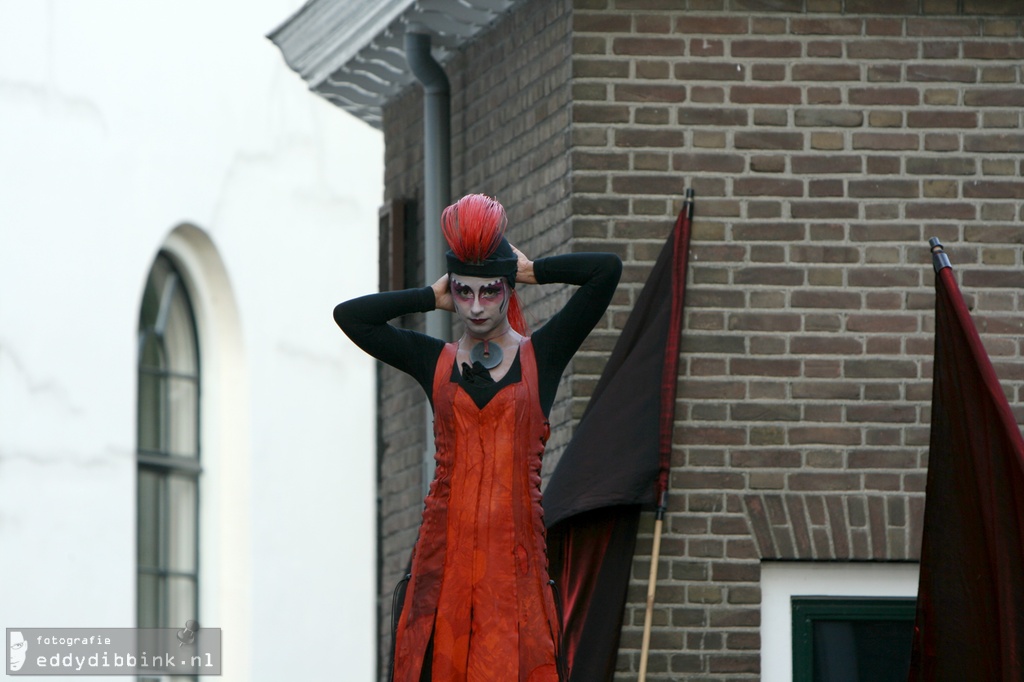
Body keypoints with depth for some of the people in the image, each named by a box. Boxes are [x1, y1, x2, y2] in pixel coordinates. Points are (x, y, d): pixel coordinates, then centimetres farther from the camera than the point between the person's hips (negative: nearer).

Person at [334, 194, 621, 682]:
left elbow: (607, 271, 1)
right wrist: (431, 296, 12)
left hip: (516, 545, -1)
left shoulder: (541, 356, 9)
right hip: (445, 539, 1)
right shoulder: (434, 362, 13)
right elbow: (349, 315, 8)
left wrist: (531, 271, 10)